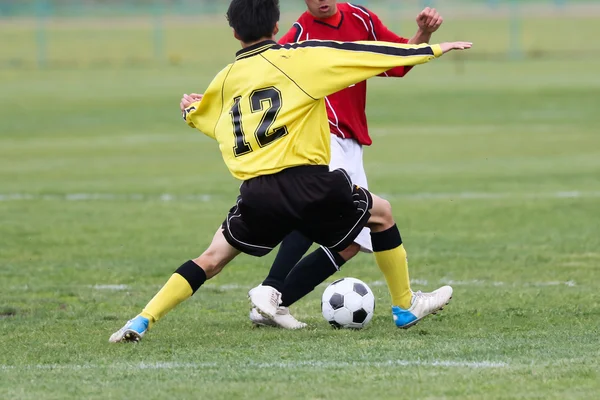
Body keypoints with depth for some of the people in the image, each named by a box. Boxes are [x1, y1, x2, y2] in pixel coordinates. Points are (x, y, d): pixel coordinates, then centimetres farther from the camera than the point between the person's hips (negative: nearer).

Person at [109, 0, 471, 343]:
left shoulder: (226, 79, 15)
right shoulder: (299, 58, 2)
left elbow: (207, 121, 35)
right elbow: (365, 52, 2)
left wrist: (189, 113, 60)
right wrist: (432, 50, 8)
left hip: (257, 194, 3)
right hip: (306, 183, -3)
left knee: (213, 258, 18)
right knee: (381, 212, 22)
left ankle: (142, 321, 2)